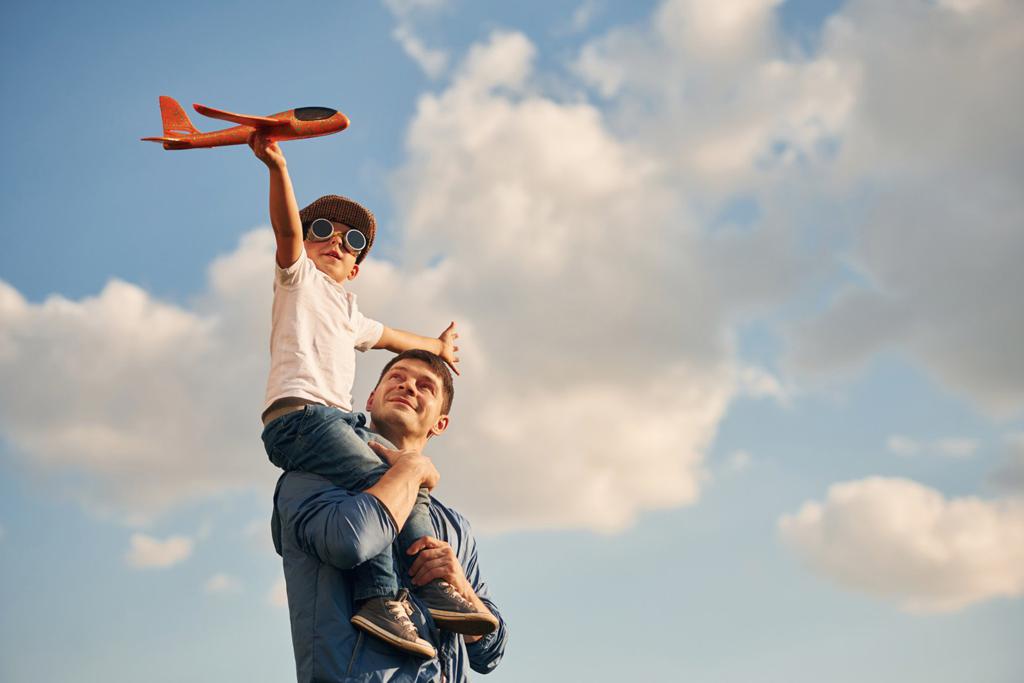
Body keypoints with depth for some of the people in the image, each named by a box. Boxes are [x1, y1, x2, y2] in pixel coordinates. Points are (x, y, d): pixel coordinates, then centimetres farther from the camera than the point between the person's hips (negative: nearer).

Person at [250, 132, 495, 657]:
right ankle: (378, 598, -31)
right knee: (379, 482, -25)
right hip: (298, 412, -9)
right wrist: (277, 168, -24)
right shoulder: (298, 277, 12)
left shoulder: (348, 313, 34)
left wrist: (435, 348, 67)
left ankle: (434, 588, -9)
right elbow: (287, 229, -7)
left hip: (338, 419, 9)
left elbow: (388, 336, 52)